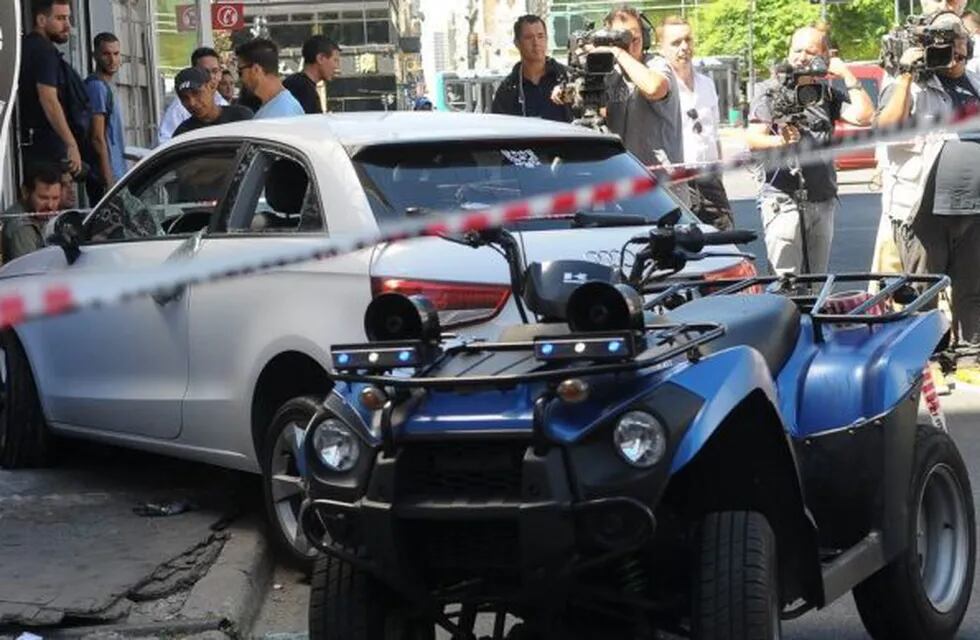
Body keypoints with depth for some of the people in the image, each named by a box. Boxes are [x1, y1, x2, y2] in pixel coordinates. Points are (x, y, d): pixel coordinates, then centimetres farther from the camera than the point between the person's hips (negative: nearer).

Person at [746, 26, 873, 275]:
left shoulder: (828, 94, 14)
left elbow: (865, 116, -1)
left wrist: (847, 75, 0)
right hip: (782, 200, -5)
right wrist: (781, 141, -28)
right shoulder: (771, 91, 2)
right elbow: (753, 140, -8)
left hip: (822, 201, 5)